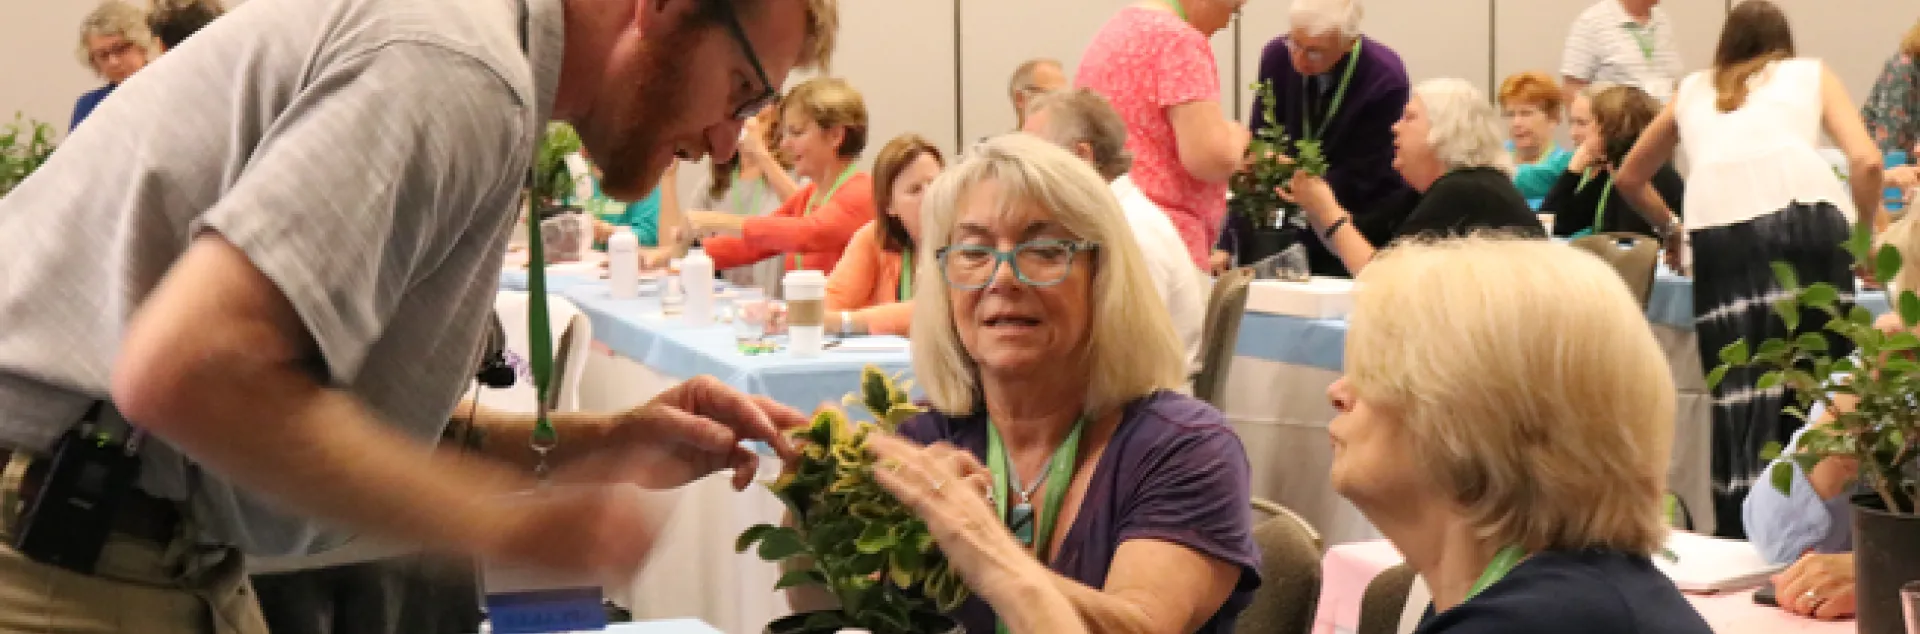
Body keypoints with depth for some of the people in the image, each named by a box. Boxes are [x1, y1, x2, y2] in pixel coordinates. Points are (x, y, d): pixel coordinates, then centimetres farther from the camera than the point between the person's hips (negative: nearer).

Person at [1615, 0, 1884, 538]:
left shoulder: (1693, 90, 32)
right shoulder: (1810, 74, 26)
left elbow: (1629, 178, 41)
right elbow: (1866, 160, 11)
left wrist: (1670, 229, 54)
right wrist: (1868, 228, 25)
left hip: (1720, 227, 1)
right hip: (1806, 215, -1)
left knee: (1741, 390, -1)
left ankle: (1743, 537, -8)